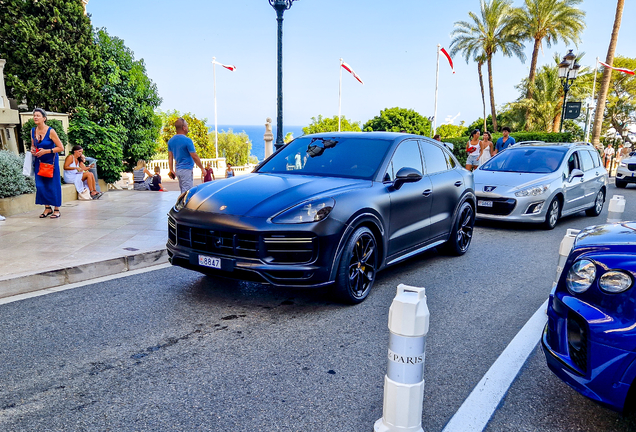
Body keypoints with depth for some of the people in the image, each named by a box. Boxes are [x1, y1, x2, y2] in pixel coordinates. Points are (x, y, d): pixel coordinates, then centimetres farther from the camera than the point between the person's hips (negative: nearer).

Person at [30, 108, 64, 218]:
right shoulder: (33, 131, 4)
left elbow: (61, 148, -14)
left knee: (53, 184, -2)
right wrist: (32, 150, -2)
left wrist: (46, 151, -19)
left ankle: (57, 210, 6)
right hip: (39, 161, 5)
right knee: (40, 185, 3)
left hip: (51, 161, -5)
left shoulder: (51, 131, -13)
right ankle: (47, 208, 15)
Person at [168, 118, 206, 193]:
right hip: (186, 169, -8)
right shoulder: (187, 140, -16)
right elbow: (194, 156, -13)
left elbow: (170, 157, 10)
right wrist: (202, 168, -4)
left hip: (178, 170, 8)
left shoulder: (171, 141, 7)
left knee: (183, 191, 16)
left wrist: (171, 170, 16)